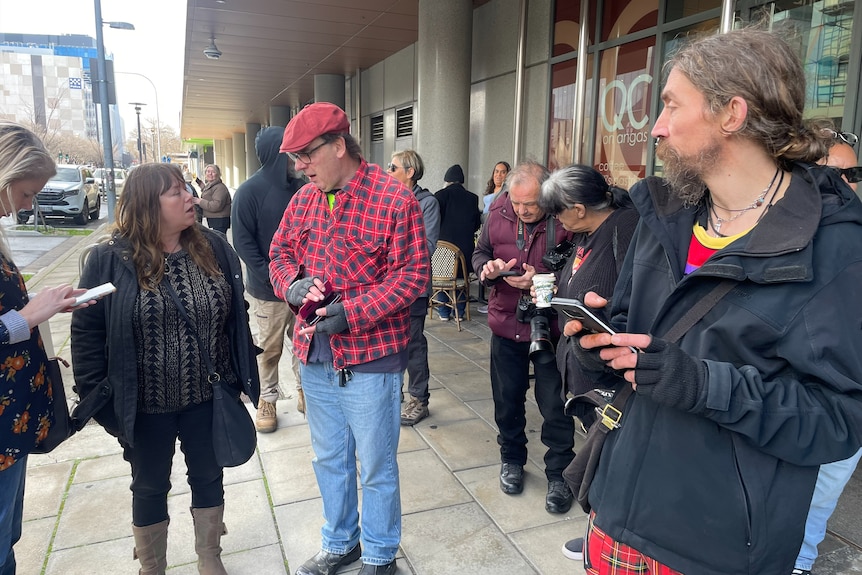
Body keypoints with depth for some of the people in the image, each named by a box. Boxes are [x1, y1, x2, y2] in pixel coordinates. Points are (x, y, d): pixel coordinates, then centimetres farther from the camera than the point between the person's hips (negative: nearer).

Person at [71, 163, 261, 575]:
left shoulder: (214, 248, -4)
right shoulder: (110, 260, -12)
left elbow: (237, 317, 3)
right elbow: (87, 333, -8)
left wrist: (240, 378, 3)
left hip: (208, 399, 3)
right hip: (146, 406, -2)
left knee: (208, 477, 18)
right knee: (150, 488, 18)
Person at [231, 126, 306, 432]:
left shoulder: (300, 187, 1)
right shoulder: (250, 191, -10)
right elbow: (243, 240, -11)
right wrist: (271, 277, -17)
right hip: (269, 289, -4)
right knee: (269, 348, 10)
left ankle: (304, 391, 32)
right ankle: (267, 400, 27)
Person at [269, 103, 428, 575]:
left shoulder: (395, 199, -14)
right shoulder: (304, 199, 5)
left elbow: (412, 273, -15)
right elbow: (281, 251, 14)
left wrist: (352, 313, -22)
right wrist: (291, 284, -9)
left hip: (371, 358, -6)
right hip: (315, 355, 6)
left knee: (376, 467, 11)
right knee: (329, 460, 22)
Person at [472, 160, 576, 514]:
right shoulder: (499, 213, -2)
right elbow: (480, 252, 10)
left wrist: (541, 279, -27)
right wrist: (487, 267, -11)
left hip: (550, 327, -4)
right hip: (506, 323, 4)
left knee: (555, 406, 6)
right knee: (507, 398, 17)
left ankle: (558, 474, 27)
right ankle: (512, 458, 40)